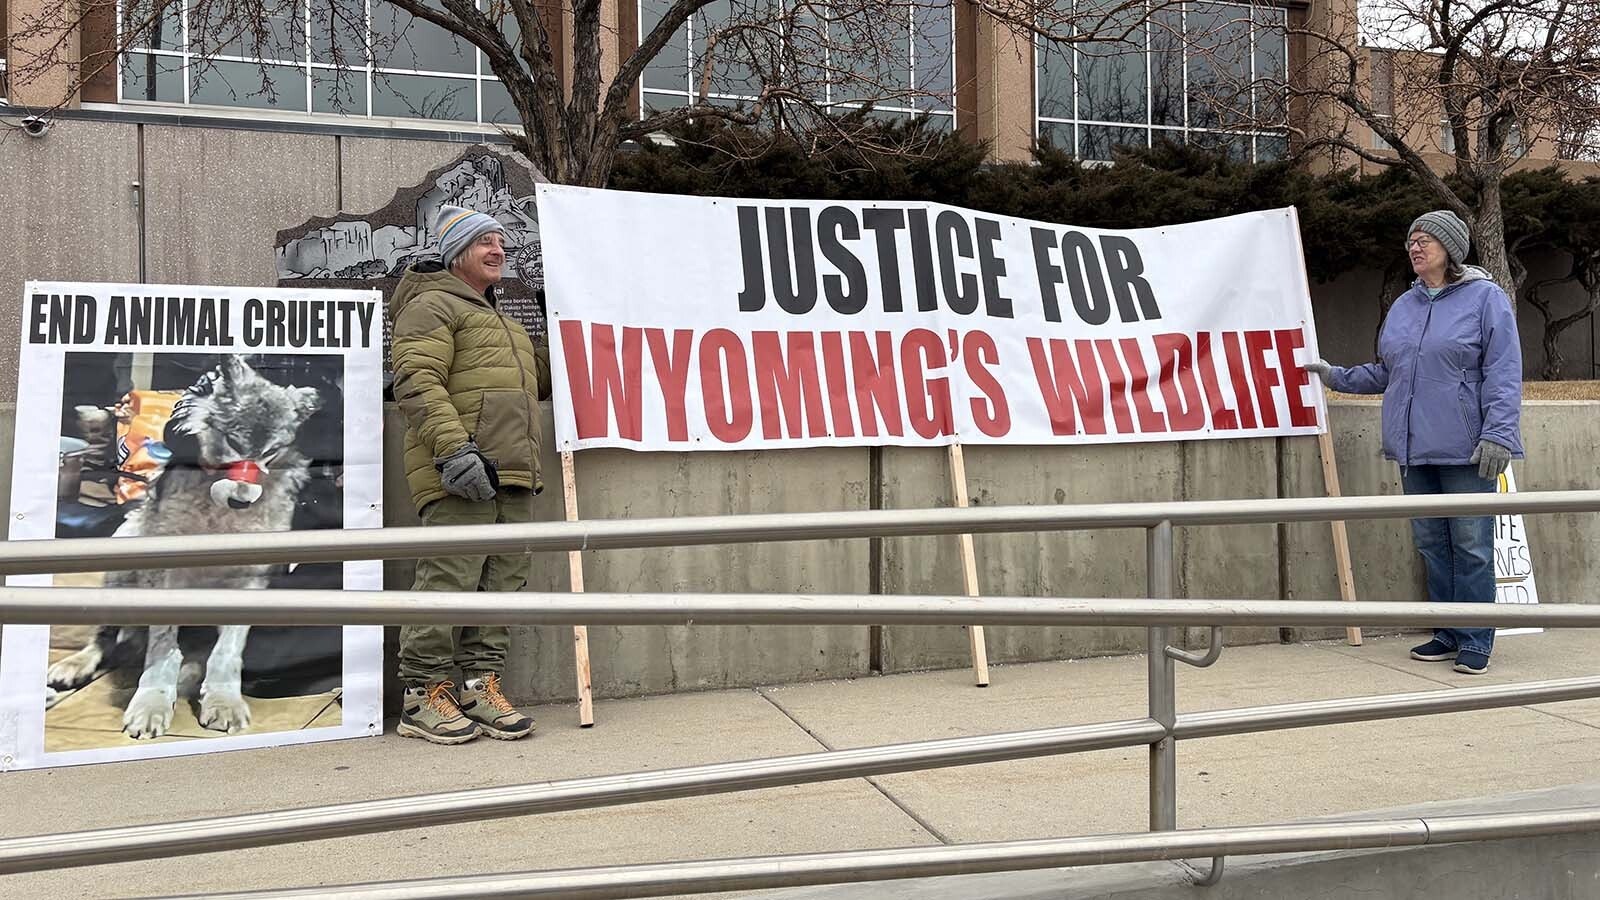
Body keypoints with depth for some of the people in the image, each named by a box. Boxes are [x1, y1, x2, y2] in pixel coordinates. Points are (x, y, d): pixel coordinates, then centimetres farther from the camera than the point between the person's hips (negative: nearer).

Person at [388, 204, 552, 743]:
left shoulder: (500, 321, 31)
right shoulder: (433, 305, 2)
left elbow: (537, 379, 41)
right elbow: (417, 382, -13)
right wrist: (453, 447, -25)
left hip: (512, 476, 9)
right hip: (460, 474, -9)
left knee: (503, 582, 6)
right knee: (449, 579, -10)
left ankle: (481, 687, 12)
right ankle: (425, 696, -3)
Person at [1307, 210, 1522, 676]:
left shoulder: (1485, 297, -4)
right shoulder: (1403, 306, 15)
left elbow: (1503, 373, -10)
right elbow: (1385, 373, 24)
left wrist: (1498, 434, -16)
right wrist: (1338, 376, 18)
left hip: (1466, 449, -6)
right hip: (1415, 449, 7)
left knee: (1471, 546, -1)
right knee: (1432, 544, 12)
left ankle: (1475, 641, 7)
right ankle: (1447, 635, 23)